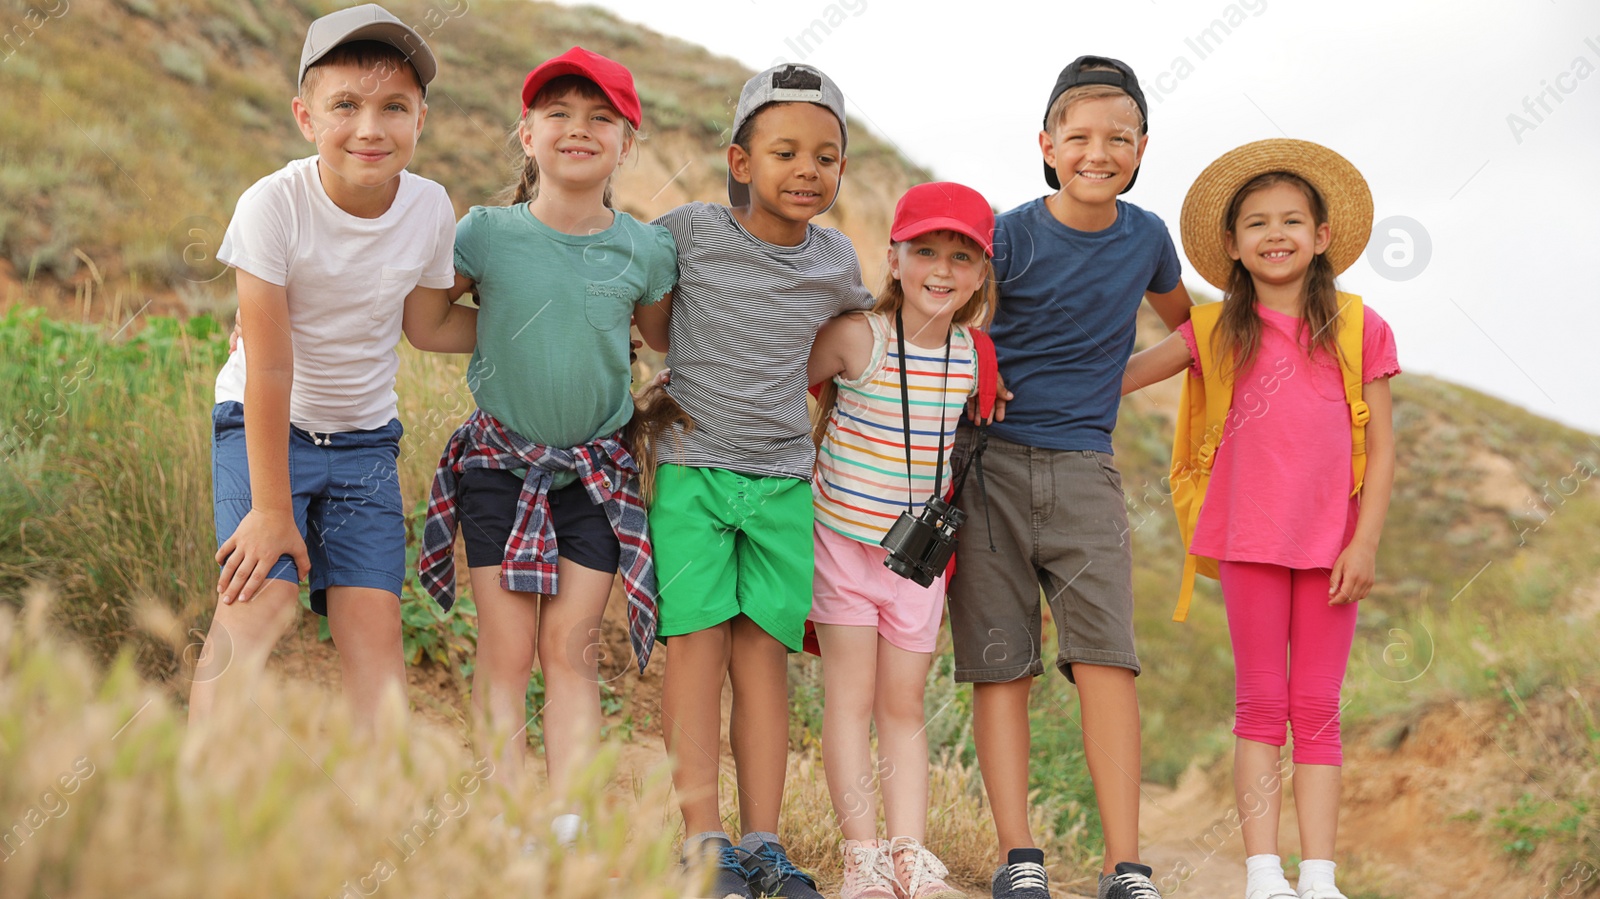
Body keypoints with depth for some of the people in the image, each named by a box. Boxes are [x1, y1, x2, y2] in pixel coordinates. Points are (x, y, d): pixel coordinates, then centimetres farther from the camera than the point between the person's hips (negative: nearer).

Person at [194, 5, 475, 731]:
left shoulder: (431, 210, -11)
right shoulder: (275, 206, -23)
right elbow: (270, 369, -21)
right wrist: (270, 509, -18)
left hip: (365, 439, 3)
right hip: (264, 427, -3)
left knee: (374, 625, -8)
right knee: (259, 602, -21)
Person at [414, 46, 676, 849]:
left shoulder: (646, 250, -3)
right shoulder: (487, 234, -7)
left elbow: (670, 343, 17)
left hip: (597, 468, 1)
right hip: (500, 463, -1)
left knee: (571, 649, -1)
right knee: (505, 654, -2)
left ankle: (568, 824, 1)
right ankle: (507, 823, 1)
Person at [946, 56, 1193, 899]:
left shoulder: (1146, 236, 7)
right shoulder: (1009, 237, -5)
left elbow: (1183, 322, 30)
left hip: (1083, 468, 2)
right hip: (991, 462, -2)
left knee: (1106, 655, -9)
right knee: (1000, 661, -2)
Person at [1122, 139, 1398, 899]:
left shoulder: (1358, 328, 2)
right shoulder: (1218, 331, 4)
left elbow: (1381, 445, 1)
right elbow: (1117, 377, 6)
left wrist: (1365, 542, -6)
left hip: (1332, 543, 0)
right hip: (1252, 539, 0)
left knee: (1316, 709, 4)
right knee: (1260, 705, 3)